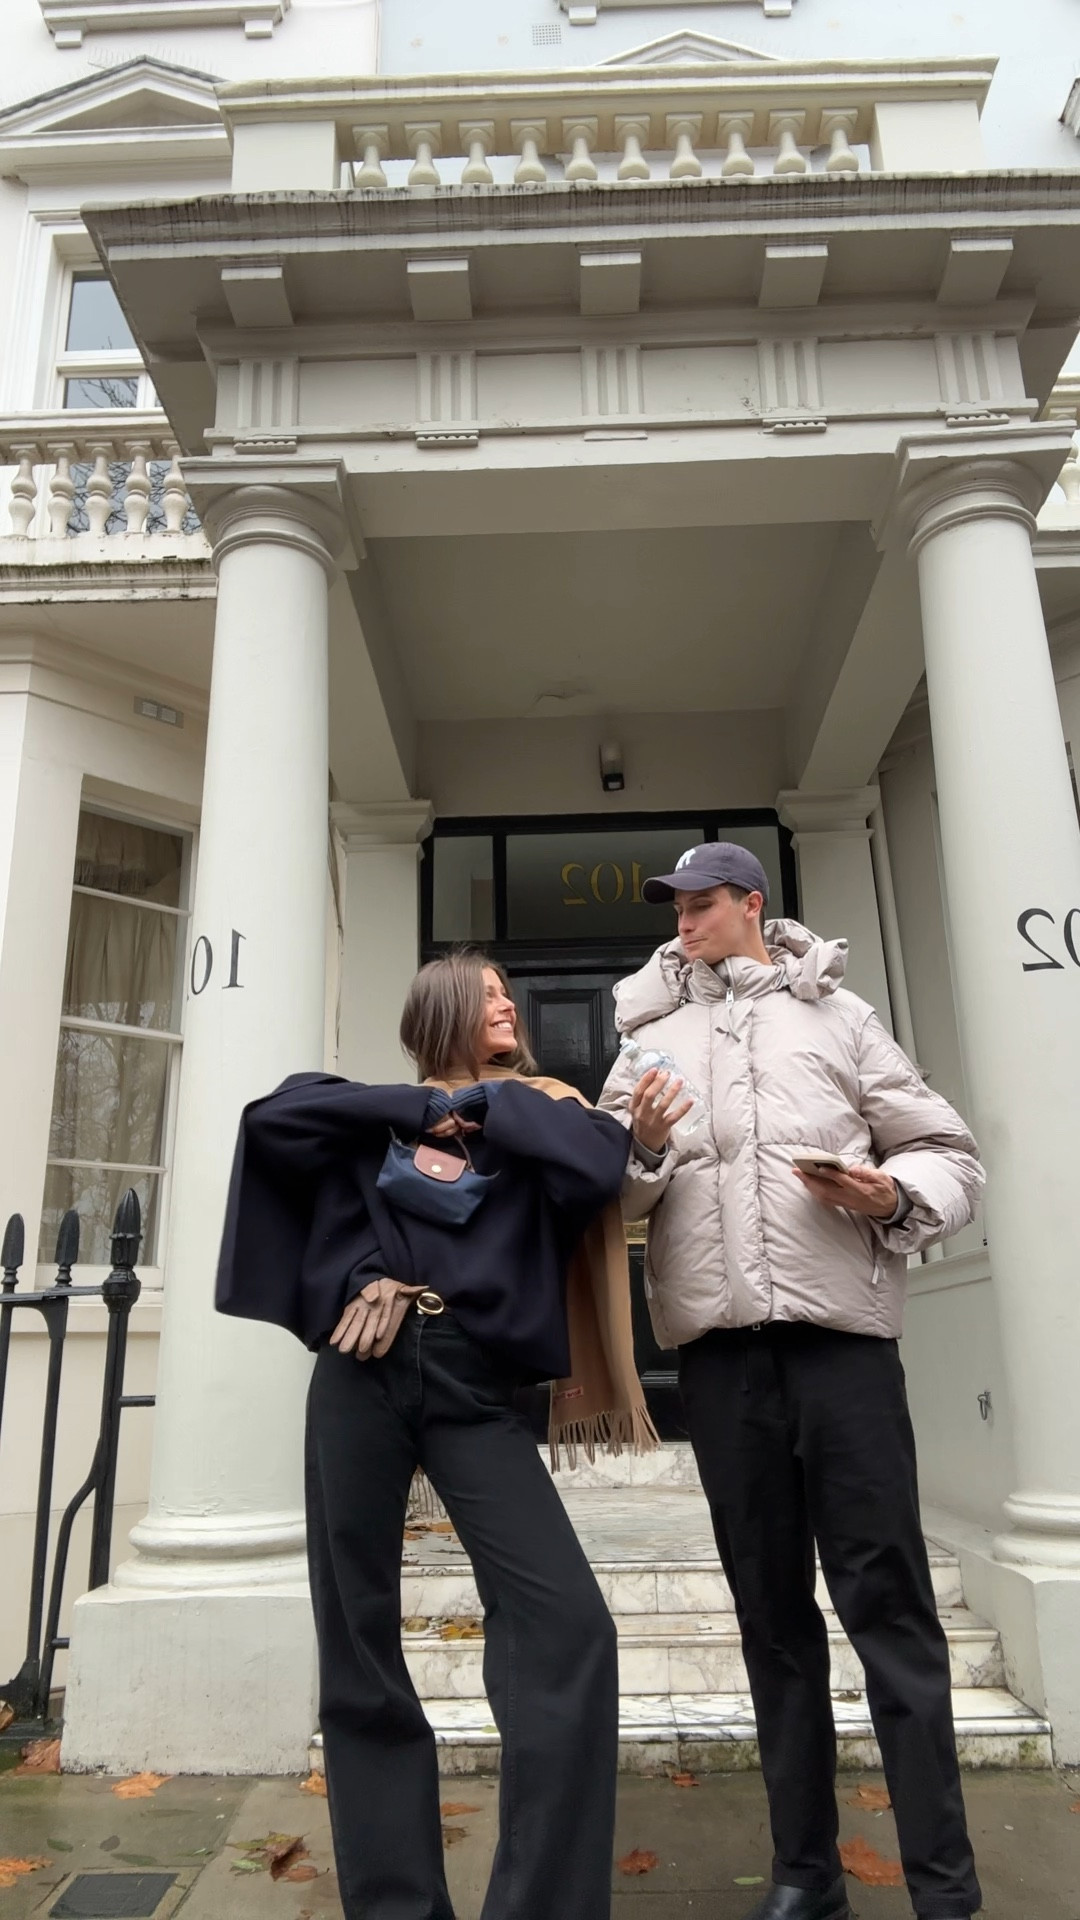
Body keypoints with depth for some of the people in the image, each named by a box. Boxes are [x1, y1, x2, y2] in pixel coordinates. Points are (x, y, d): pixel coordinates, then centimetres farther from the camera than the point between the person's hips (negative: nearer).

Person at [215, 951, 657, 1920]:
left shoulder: (533, 1111, 15)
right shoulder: (385, 1117, 16)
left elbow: (606, 1159, -7)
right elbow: (273, 1113, -2)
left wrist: (490, 1102, 2)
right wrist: (423, 1107, -2)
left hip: (473, 1384, -1)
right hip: (363, 1374, 1)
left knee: (569, 1627, -15)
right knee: (359, 1639, 6)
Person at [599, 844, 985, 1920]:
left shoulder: (836, 1016, 9)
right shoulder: (653, 1038, 14)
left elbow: (948, 1154, 8)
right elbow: (608, 1197, 10)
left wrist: (892, 1196, -11)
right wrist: (641, 1148, -10)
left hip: (840, 1328, -2)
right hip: (718, 1340, 3)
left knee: (884, 1595, 0)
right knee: (771, 1603, 12)